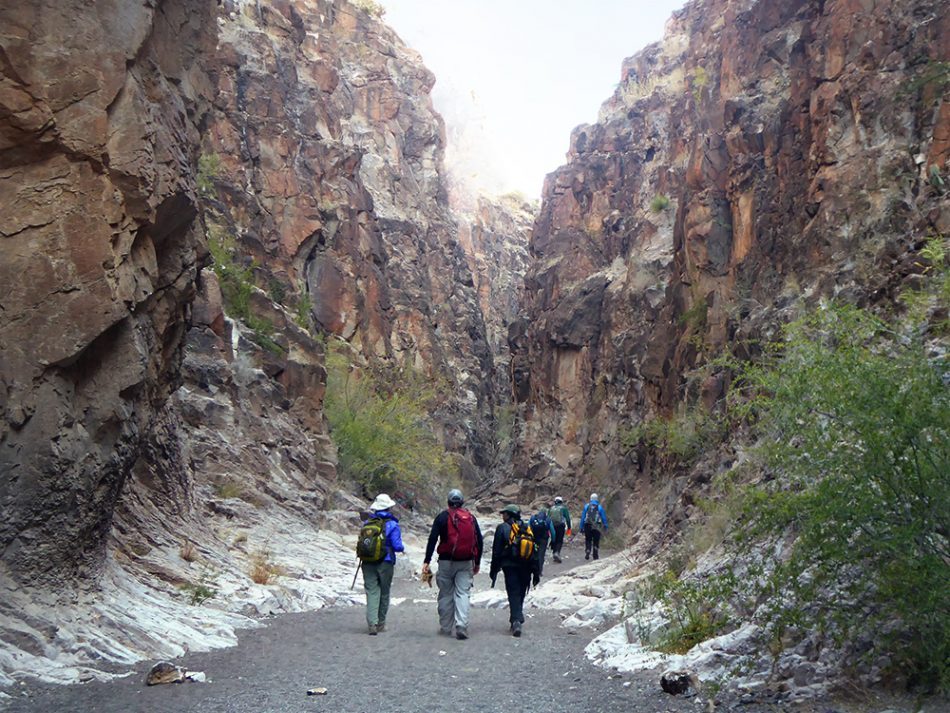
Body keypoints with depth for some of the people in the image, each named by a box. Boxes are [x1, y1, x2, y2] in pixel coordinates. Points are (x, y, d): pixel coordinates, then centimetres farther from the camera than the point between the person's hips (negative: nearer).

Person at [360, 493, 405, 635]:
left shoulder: (366, 523, 4)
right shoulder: (392, 525, -9)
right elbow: (397, 546, -12)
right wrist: (402, 549, 9)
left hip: (368, 563, 3)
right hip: (385, 563, -2)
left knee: (372, 592, 1)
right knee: (384, 593, 12)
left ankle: (372, 623, -13)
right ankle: (381, 623, 21)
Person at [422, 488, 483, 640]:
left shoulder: (442, 517, 0)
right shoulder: (471, 518, 8)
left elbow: (432, 539, -7)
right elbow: (479, 541, 10)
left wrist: (426, 561, -6)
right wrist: (477, 563, 19)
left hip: (446, 561, -1)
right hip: (466, 563, 1)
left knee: (446, 595, 9)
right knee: (463, 594, 2)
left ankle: (445, 628, 15)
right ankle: (462, 626, -12)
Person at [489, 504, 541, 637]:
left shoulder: (502, 528, -2)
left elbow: (496, 551, -3)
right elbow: (535, 552, 8)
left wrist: (494, 570, 3)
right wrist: (536, 572, 12)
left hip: (510, 567, -4)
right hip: (525, 568, 4)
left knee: (513, 594, -2)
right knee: (520, 595, 15)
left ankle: (516, 621, -17)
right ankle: (516, 620, 23)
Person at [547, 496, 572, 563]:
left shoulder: (551, 508, 13)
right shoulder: (564, 508, 4)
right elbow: (567, 518, 1)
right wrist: (569, 528, 5)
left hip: (552, 526, 3)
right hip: (561, 526, -3)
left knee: (554, 540, 13)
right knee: (560, 541, -4)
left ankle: (554, 552, 13)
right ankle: (557, 552, -22)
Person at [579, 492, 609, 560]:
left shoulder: (586, 506, 6)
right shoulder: (599, 507, 3)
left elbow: (582, 517, 6)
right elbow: (604, 517, 5)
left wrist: (581, 527, 9)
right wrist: (605, 527, 15)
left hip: (587, 526, 1)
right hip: (596, 526, -1)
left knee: (588, 540, 11)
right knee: (596, 541, 10)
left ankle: (587, 553, -5)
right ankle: (595, 555, 9)